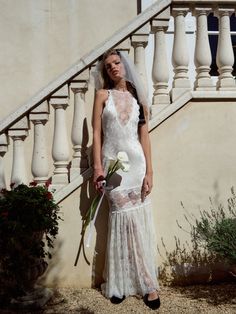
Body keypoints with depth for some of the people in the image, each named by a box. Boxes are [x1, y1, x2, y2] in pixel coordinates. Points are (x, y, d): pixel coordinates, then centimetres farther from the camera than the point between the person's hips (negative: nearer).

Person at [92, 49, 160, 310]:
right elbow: (97, 133, 0)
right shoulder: (103, 95, 6)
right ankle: (120, 283, 14)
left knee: (139, 220, 1)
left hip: (136, 161, 1)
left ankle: (145, 282, 13)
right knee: (122, 218, -1)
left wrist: (149, 172, -2)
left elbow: (144, 136, 5)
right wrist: (97, 167, -9)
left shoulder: (138, 97, 10)